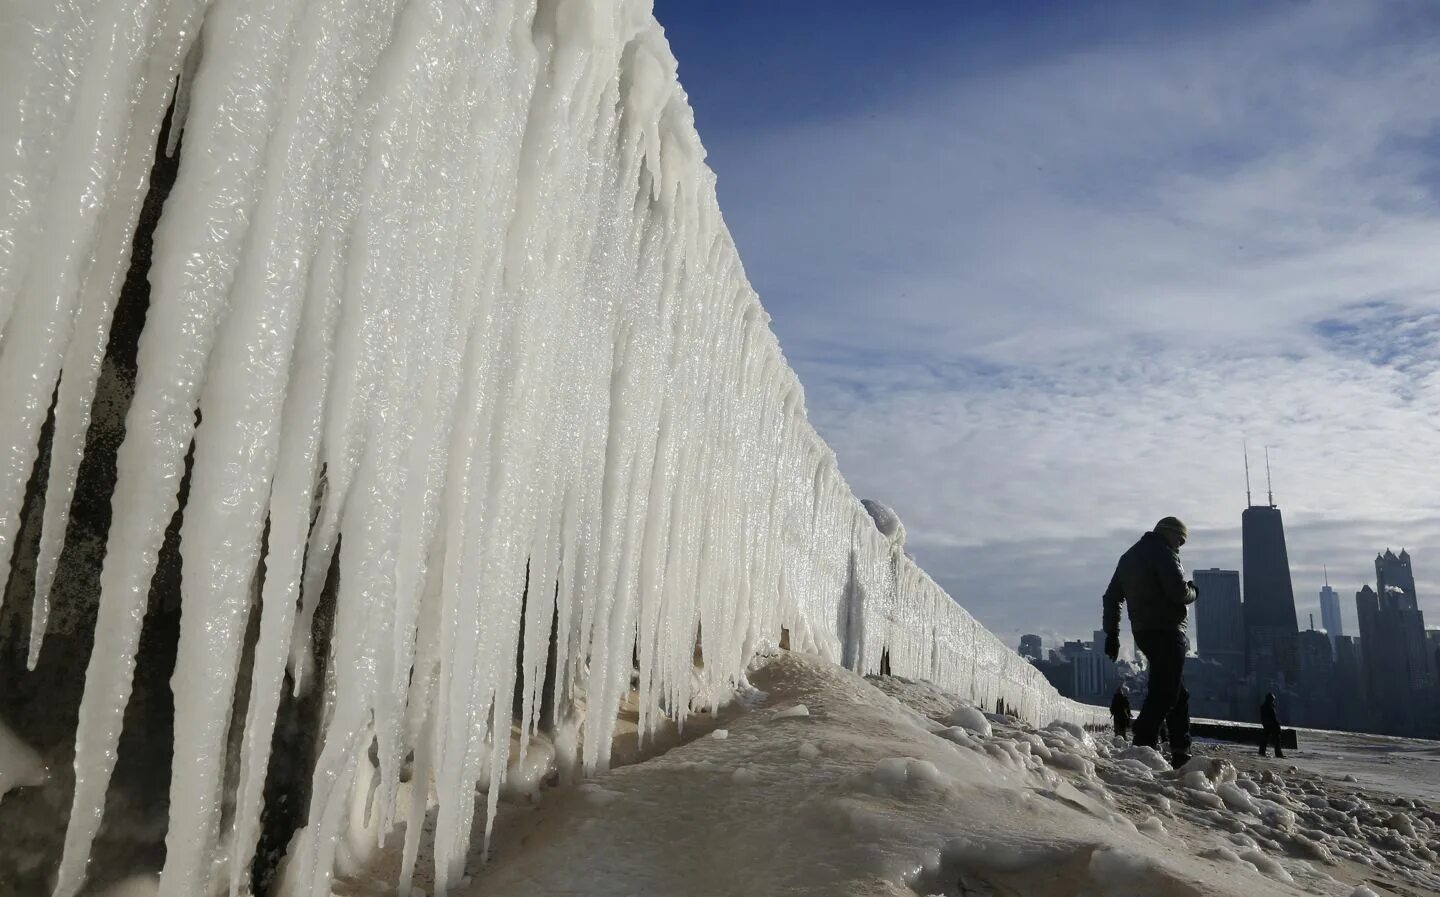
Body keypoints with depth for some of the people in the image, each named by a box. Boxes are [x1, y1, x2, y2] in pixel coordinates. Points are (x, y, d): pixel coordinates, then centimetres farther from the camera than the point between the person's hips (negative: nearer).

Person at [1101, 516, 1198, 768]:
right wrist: (1194, 592, 5)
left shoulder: (1128, 557, 20)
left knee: (1178, 693, 16)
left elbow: (1111, 597, 19)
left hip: (1143, 632, 9)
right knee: (1164, 693, -10)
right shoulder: (1163, 553, -7)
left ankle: (1181, 753, 16)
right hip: (1166, 631, -9)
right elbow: (1179, 592, -18)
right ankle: (1144, 745, -17)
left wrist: (1111, 633, 19)